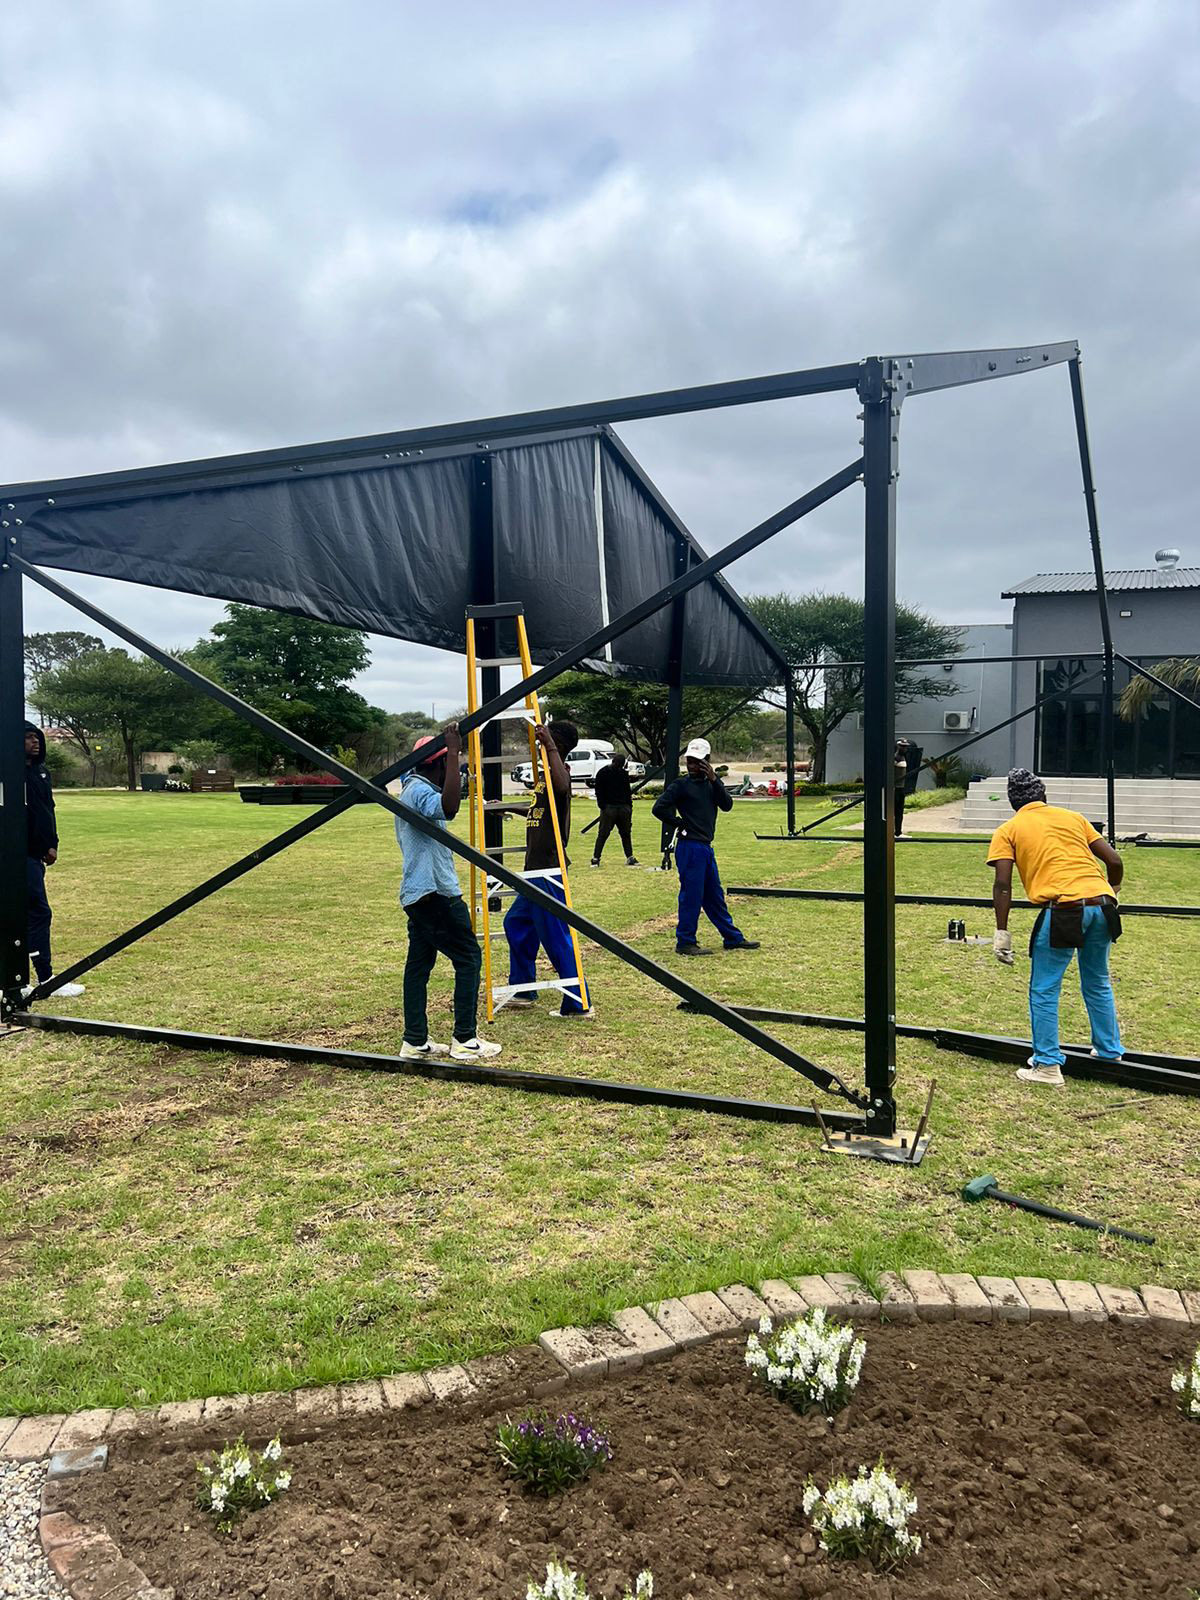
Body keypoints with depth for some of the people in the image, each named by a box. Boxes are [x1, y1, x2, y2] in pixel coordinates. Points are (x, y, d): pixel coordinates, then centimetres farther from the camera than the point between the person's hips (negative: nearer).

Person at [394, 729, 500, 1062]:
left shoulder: (411, 789, 16)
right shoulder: (420, 791, -16)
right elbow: (448, 807, -38)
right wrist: (454, 754, -33)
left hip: (416, 894, 10)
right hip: (435, 893, -10)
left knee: (419, 964, 9)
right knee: (468, 958, -3)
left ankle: (415, 1043, 12)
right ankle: (464, 1041, -1)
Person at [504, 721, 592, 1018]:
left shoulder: (557, 772, -14)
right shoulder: (544, 773, 15)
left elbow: (562, 786, -42)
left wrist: (550, 746, -38)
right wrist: (509, 808, 46)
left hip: (548, 870, -10)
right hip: (536, 870, 10)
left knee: (555, 937, -7)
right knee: (516, 923, 21)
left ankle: (579, 1005, -1)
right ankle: (522, 991, 32)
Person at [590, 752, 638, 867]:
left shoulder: (624, 773, 15)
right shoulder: (603, 773, -1)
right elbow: (599, 792, -4)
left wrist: (629, 806, 12)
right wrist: (602, 807, -12)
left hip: (624, 807, 5)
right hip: (609, 807, -5)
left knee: (626, 833, 8)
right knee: (603, 834, -7)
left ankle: (630, 858, 15)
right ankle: (595, 858, -5)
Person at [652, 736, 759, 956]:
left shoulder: (711, 783, 11)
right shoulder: (680, 785, -7)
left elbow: (727, 806, -3)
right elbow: (659, 808, -14)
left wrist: (714, 780, -12)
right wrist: (680, 823, -7)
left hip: (706, 847, 7)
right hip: (689, 847, -7)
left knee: (715, 896, 16)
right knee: (691, 895, -3)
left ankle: (733, 938, 24)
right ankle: (685, 943, 6)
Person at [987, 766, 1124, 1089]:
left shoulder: (1008, 830, 9)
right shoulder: (1073, 817, 20)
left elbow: (1003, 884, -2)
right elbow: (1115, 862, 16)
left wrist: (1002, 932, 0)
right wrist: (1111, 893, 35)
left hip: (1064, 909, -5)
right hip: (1102, 905, 5)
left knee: (1044, 992, 8)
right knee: (1098, 984, 24)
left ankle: (1048, 1066, 9)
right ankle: (1109, 1054, 36)